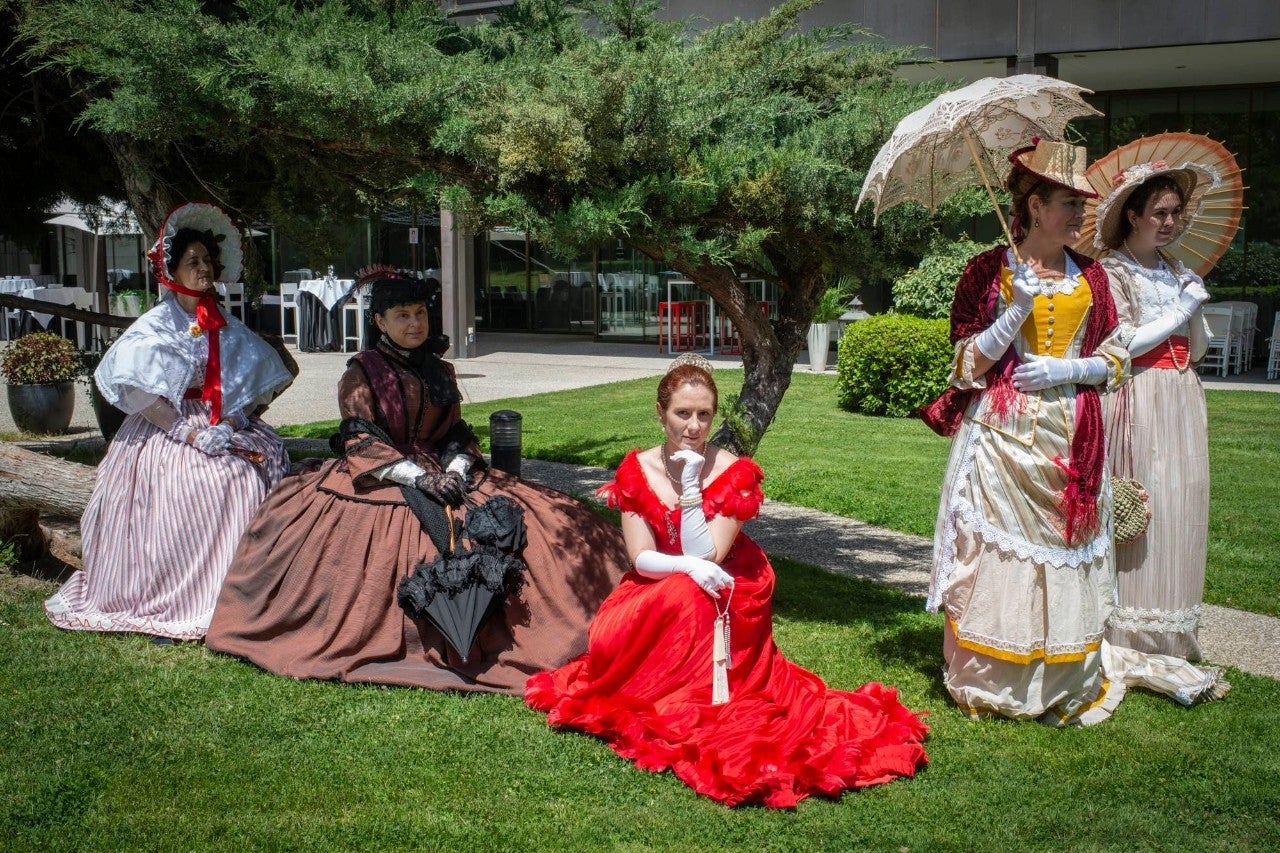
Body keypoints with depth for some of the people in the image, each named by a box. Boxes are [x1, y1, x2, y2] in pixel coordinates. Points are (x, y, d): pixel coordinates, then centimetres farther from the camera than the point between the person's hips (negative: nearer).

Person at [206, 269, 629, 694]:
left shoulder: (441, 372, 14)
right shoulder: (362, 373, -1)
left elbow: (457, 435, 13)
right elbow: (362, 441, -9)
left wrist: (455, 471, -10)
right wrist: (419, 476, -20)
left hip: (443, 474, 4)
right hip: (378, 482, -4)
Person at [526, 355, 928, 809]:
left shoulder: (733, 472, -12)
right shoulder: (637, 470, -4)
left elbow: (707, 557, -20)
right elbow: (641, 558, -9)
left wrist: (690, 486, -25)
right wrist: (687, 567, -28)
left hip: (721, 599, -3)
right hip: (654, 594, 3)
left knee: (684, 602, -31)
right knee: (611, 637, -22)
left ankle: (665, 707, -7)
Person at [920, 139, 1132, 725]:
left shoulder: (1090, 275, 10)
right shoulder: (988, 271, -1)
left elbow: (1114, 359, 10)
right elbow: (968, 362, -4)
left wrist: (1065, 370, -8)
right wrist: (1020, 308, -15)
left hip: (1070, 437, 3)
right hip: (1001, 432, -3)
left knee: (1064, 552, 6)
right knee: (997, 549, -2)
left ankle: (1064, 687, 18)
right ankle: (988, 682, 12)